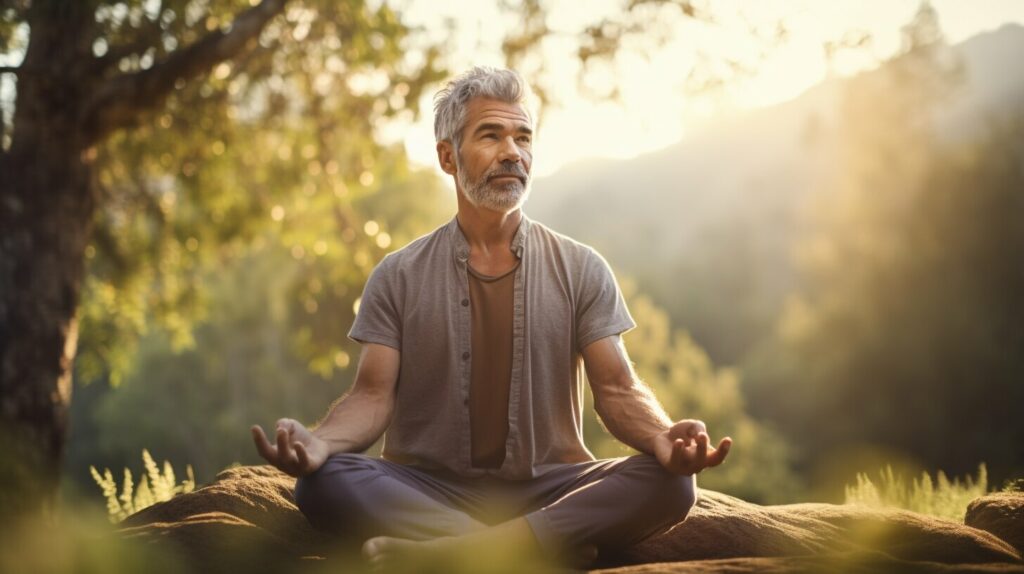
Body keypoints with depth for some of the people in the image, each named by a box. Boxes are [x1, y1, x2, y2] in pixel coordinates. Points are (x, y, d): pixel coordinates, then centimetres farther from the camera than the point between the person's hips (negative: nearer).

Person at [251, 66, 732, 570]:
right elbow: (374, 395, -1)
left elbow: (617, 390, 1)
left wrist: (664, 438, -23)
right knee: (324, 481, -30)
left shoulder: (582, 270, 7)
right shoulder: (397, 277, 6)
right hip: (428, 489, 0)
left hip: (547, 489, 1)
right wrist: (317, 441, -25)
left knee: (669, 483, -27)